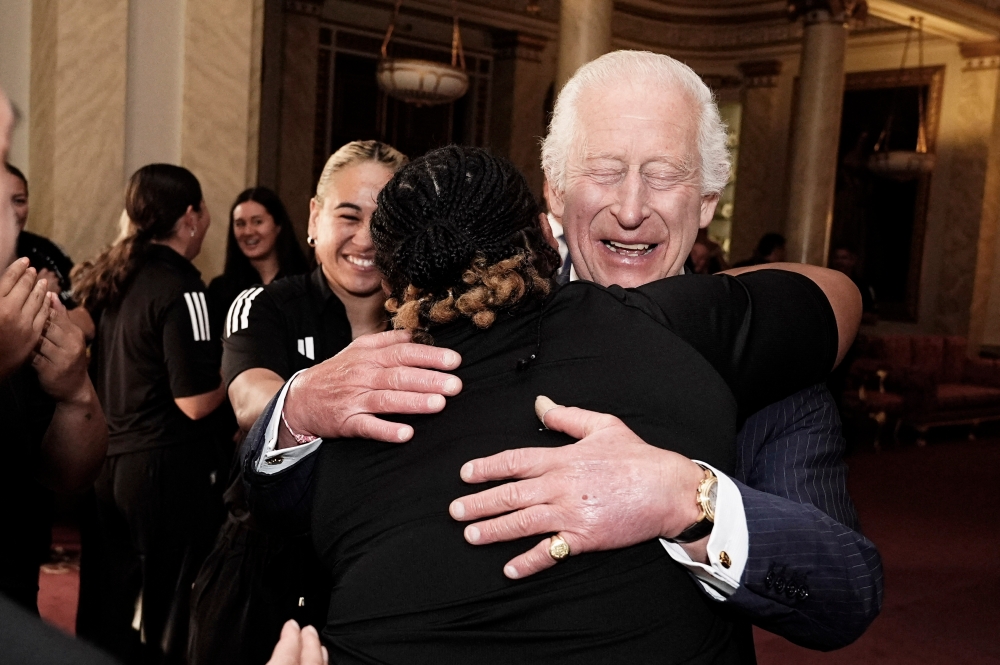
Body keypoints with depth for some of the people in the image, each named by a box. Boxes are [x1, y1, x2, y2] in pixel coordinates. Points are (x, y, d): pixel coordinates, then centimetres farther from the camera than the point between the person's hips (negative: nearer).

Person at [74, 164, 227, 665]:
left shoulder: (103, 279, 5)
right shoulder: (181, 289, -16)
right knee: (173, 613, 7)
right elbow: (195, 402, -19)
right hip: (166, 468, -7)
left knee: (105, 609, 16)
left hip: (101, 462, 7)